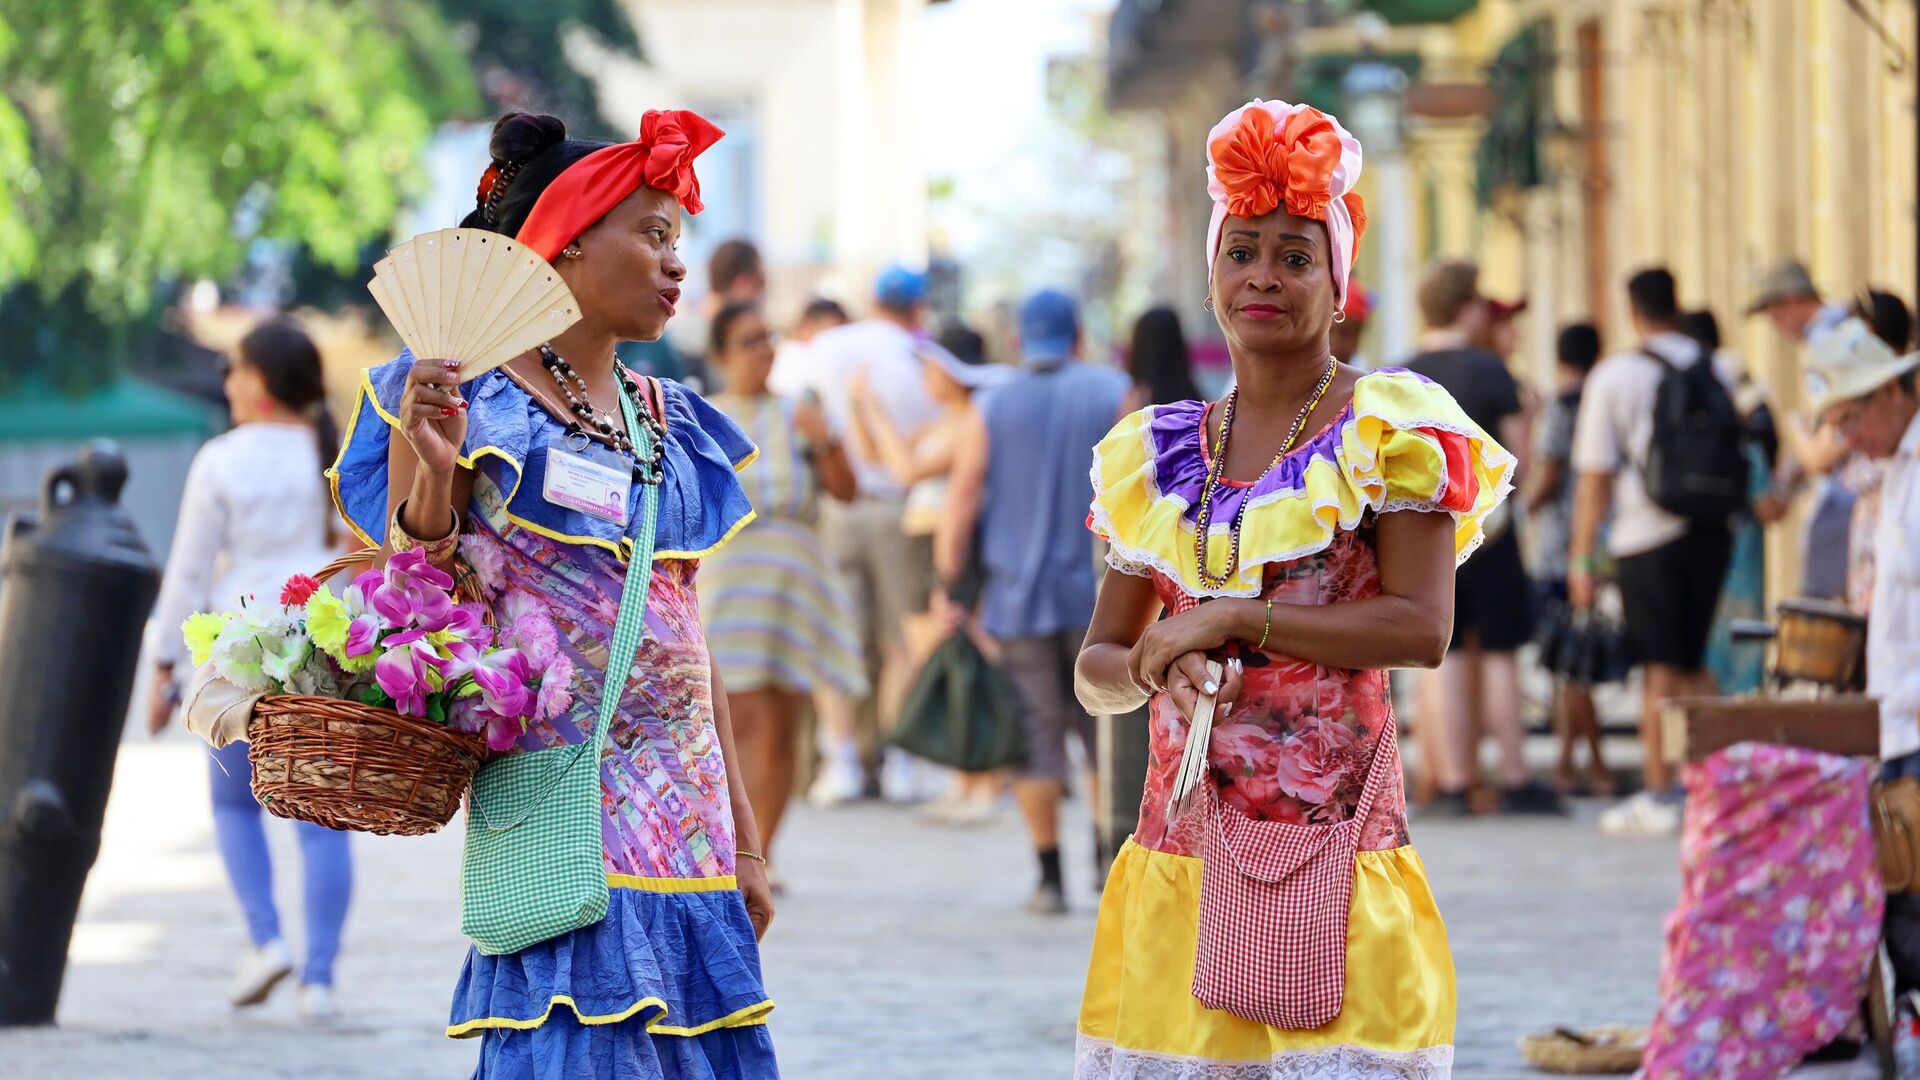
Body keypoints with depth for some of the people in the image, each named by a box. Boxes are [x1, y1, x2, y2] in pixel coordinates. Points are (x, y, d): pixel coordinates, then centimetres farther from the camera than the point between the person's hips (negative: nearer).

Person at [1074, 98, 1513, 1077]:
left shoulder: (1390, 429, 0)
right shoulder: (1160, 454, 14)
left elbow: (1422, 628, -11)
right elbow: (1097, 669, 16)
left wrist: (1234, 620, -11)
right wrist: (1154, 669, -7)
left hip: (1333, 836, -4)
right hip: (1186, 844, 4)